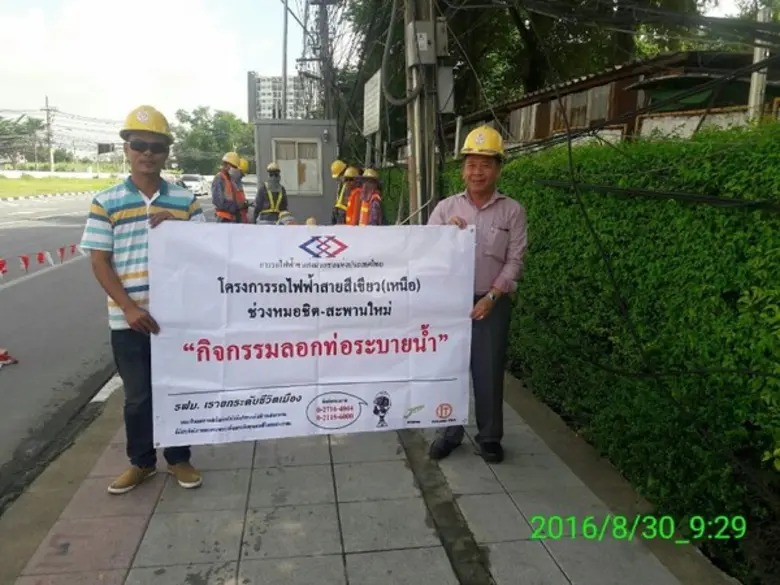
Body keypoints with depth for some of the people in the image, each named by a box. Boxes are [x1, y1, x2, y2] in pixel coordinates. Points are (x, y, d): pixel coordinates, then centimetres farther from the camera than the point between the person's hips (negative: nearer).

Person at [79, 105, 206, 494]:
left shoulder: (186, 201, 3)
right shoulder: (106, 202, -1)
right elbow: (99, 263, -3)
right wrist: (130, 308, -14)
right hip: (129, 319, -1)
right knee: (137, 396, 12)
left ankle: (178, 458, 31)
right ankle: (141, 461, 32)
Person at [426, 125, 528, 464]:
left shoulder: (512, 211, 0)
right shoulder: (446, 208, 4)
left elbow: (514, 262, -3)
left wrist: (491, 297, -12)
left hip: (491, 303, -1)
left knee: (488, 372, 6)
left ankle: (489, 436, 23)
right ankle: (449, 432, 25)